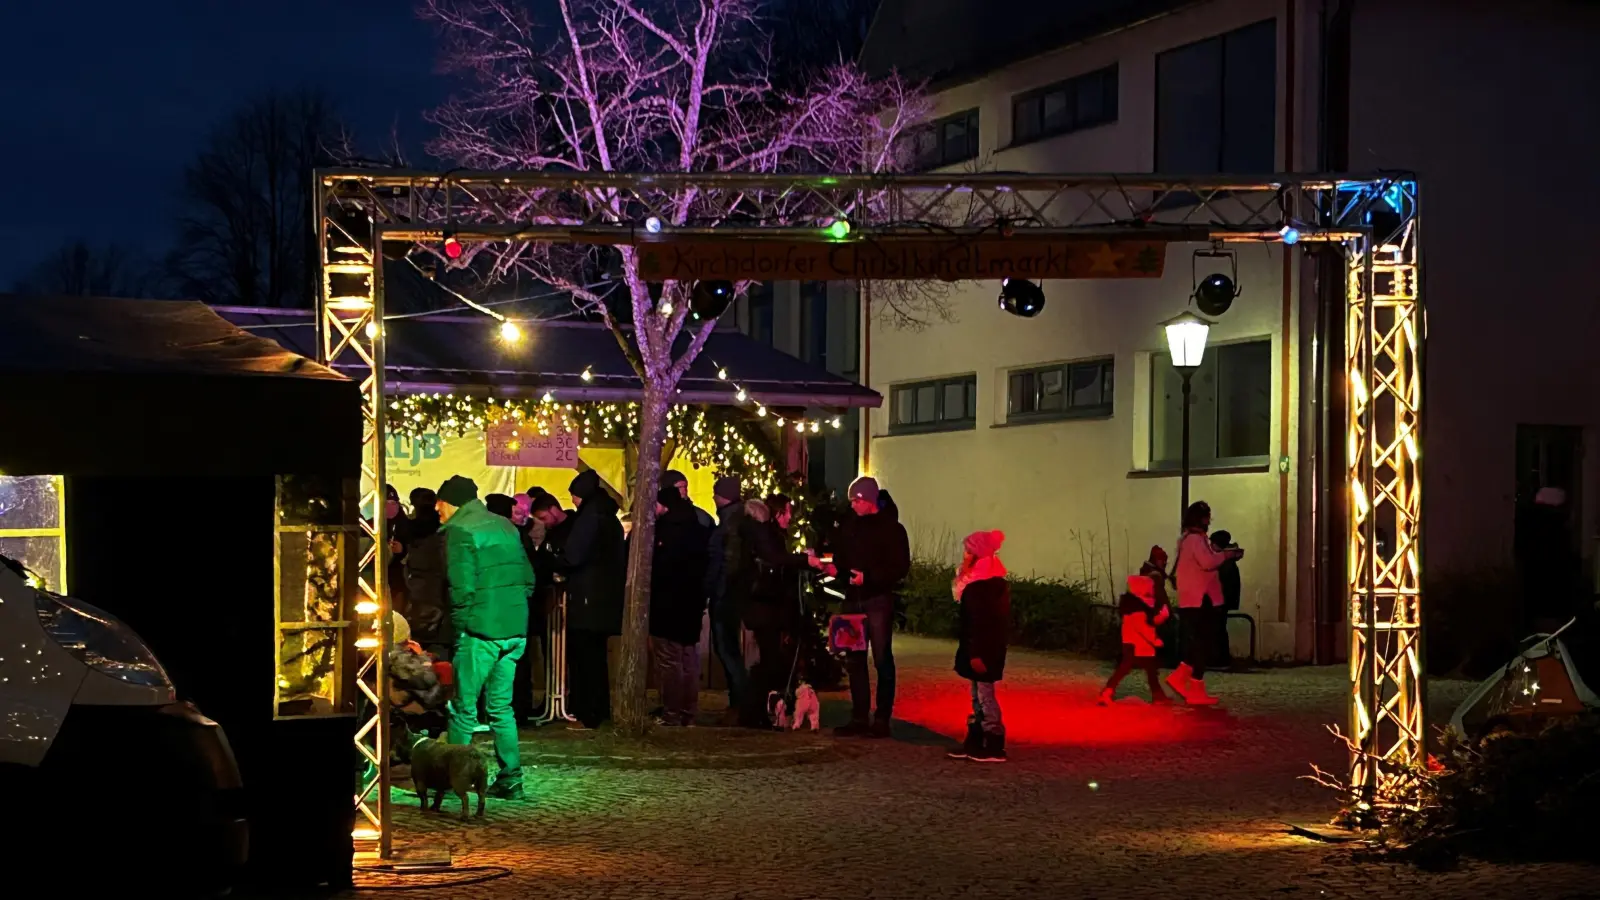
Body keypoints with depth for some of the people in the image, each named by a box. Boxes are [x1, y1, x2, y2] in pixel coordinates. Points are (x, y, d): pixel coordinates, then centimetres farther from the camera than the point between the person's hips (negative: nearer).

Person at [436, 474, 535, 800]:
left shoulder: (459, 530, -7)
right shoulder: (505, 526, 15)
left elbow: (462, 586, -14)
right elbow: (528, 578, 15)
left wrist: (459, 624, -3)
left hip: (481, 629, -7)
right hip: (516, 630, 7)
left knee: (463, 709, 2)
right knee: (501, 707, 12)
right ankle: (510, 779, 9)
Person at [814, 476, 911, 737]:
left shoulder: (890, 527, -4)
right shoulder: (848, 527, 12)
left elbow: (900, 568, -10)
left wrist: (869, 578, -19)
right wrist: (833, 568, -5)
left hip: (878, 601, -6)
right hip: (853, 601, 6)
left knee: (882, 659, -2)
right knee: (854, 660, 6)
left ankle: (882, 719, 2)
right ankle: (859, 718, 13)